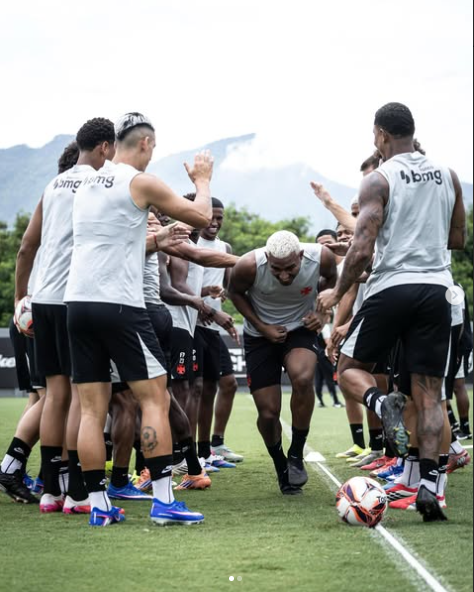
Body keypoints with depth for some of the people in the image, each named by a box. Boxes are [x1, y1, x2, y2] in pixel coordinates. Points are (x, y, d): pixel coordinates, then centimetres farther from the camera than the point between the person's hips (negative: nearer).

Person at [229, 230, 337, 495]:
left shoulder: (322, 257, -24)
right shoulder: (250, 265, -27)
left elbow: (331, 280, 3)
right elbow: (235, 292, -3)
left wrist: (322, 313, -11)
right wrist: (261, 326, -12)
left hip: (300, 330, 0)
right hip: (261, 335, 0)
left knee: (303, 378, -32)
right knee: (268, 413, -5)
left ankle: (296, 455, -12)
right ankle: (282, 469, 25)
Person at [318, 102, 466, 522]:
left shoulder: (379, 180, -6)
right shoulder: (448, 176, 10)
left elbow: (361, 251, -13)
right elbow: (459, 239, 19)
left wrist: (338, 293, 1)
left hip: (391, 287, -4)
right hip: (435, 290, 4)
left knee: (350, 369, 14)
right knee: (429, 394, 5)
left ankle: (381, 403, -19)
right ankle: (429, 483, -8)